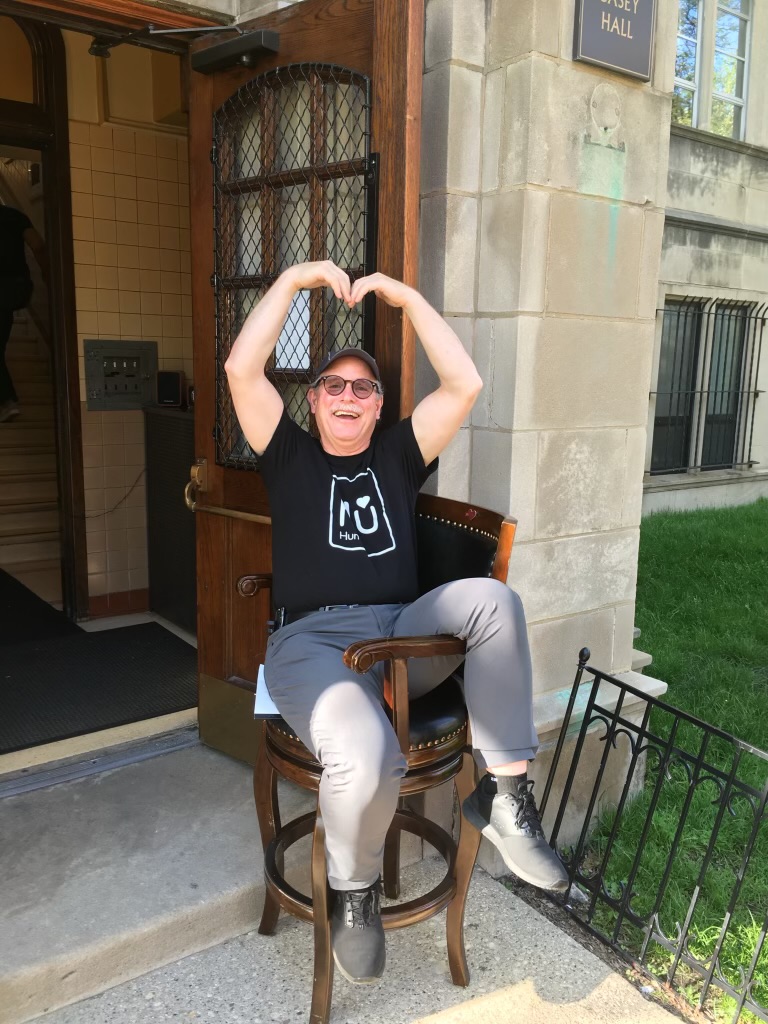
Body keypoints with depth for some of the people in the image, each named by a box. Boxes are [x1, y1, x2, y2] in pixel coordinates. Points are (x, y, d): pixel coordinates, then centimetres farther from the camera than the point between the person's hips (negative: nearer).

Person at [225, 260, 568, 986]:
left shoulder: (398, 455, 20)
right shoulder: (289, 456, 16)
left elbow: (465, 384, 9)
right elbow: (241, 370, 2)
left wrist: (407, 297, 9)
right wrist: (293, 279, 5)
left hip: (402, 635, 3)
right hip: (311, 641, -2)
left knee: (490, 598, -30)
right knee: (366, 758, -34)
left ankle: (503, 792, -18)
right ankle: (354, 890, 1)